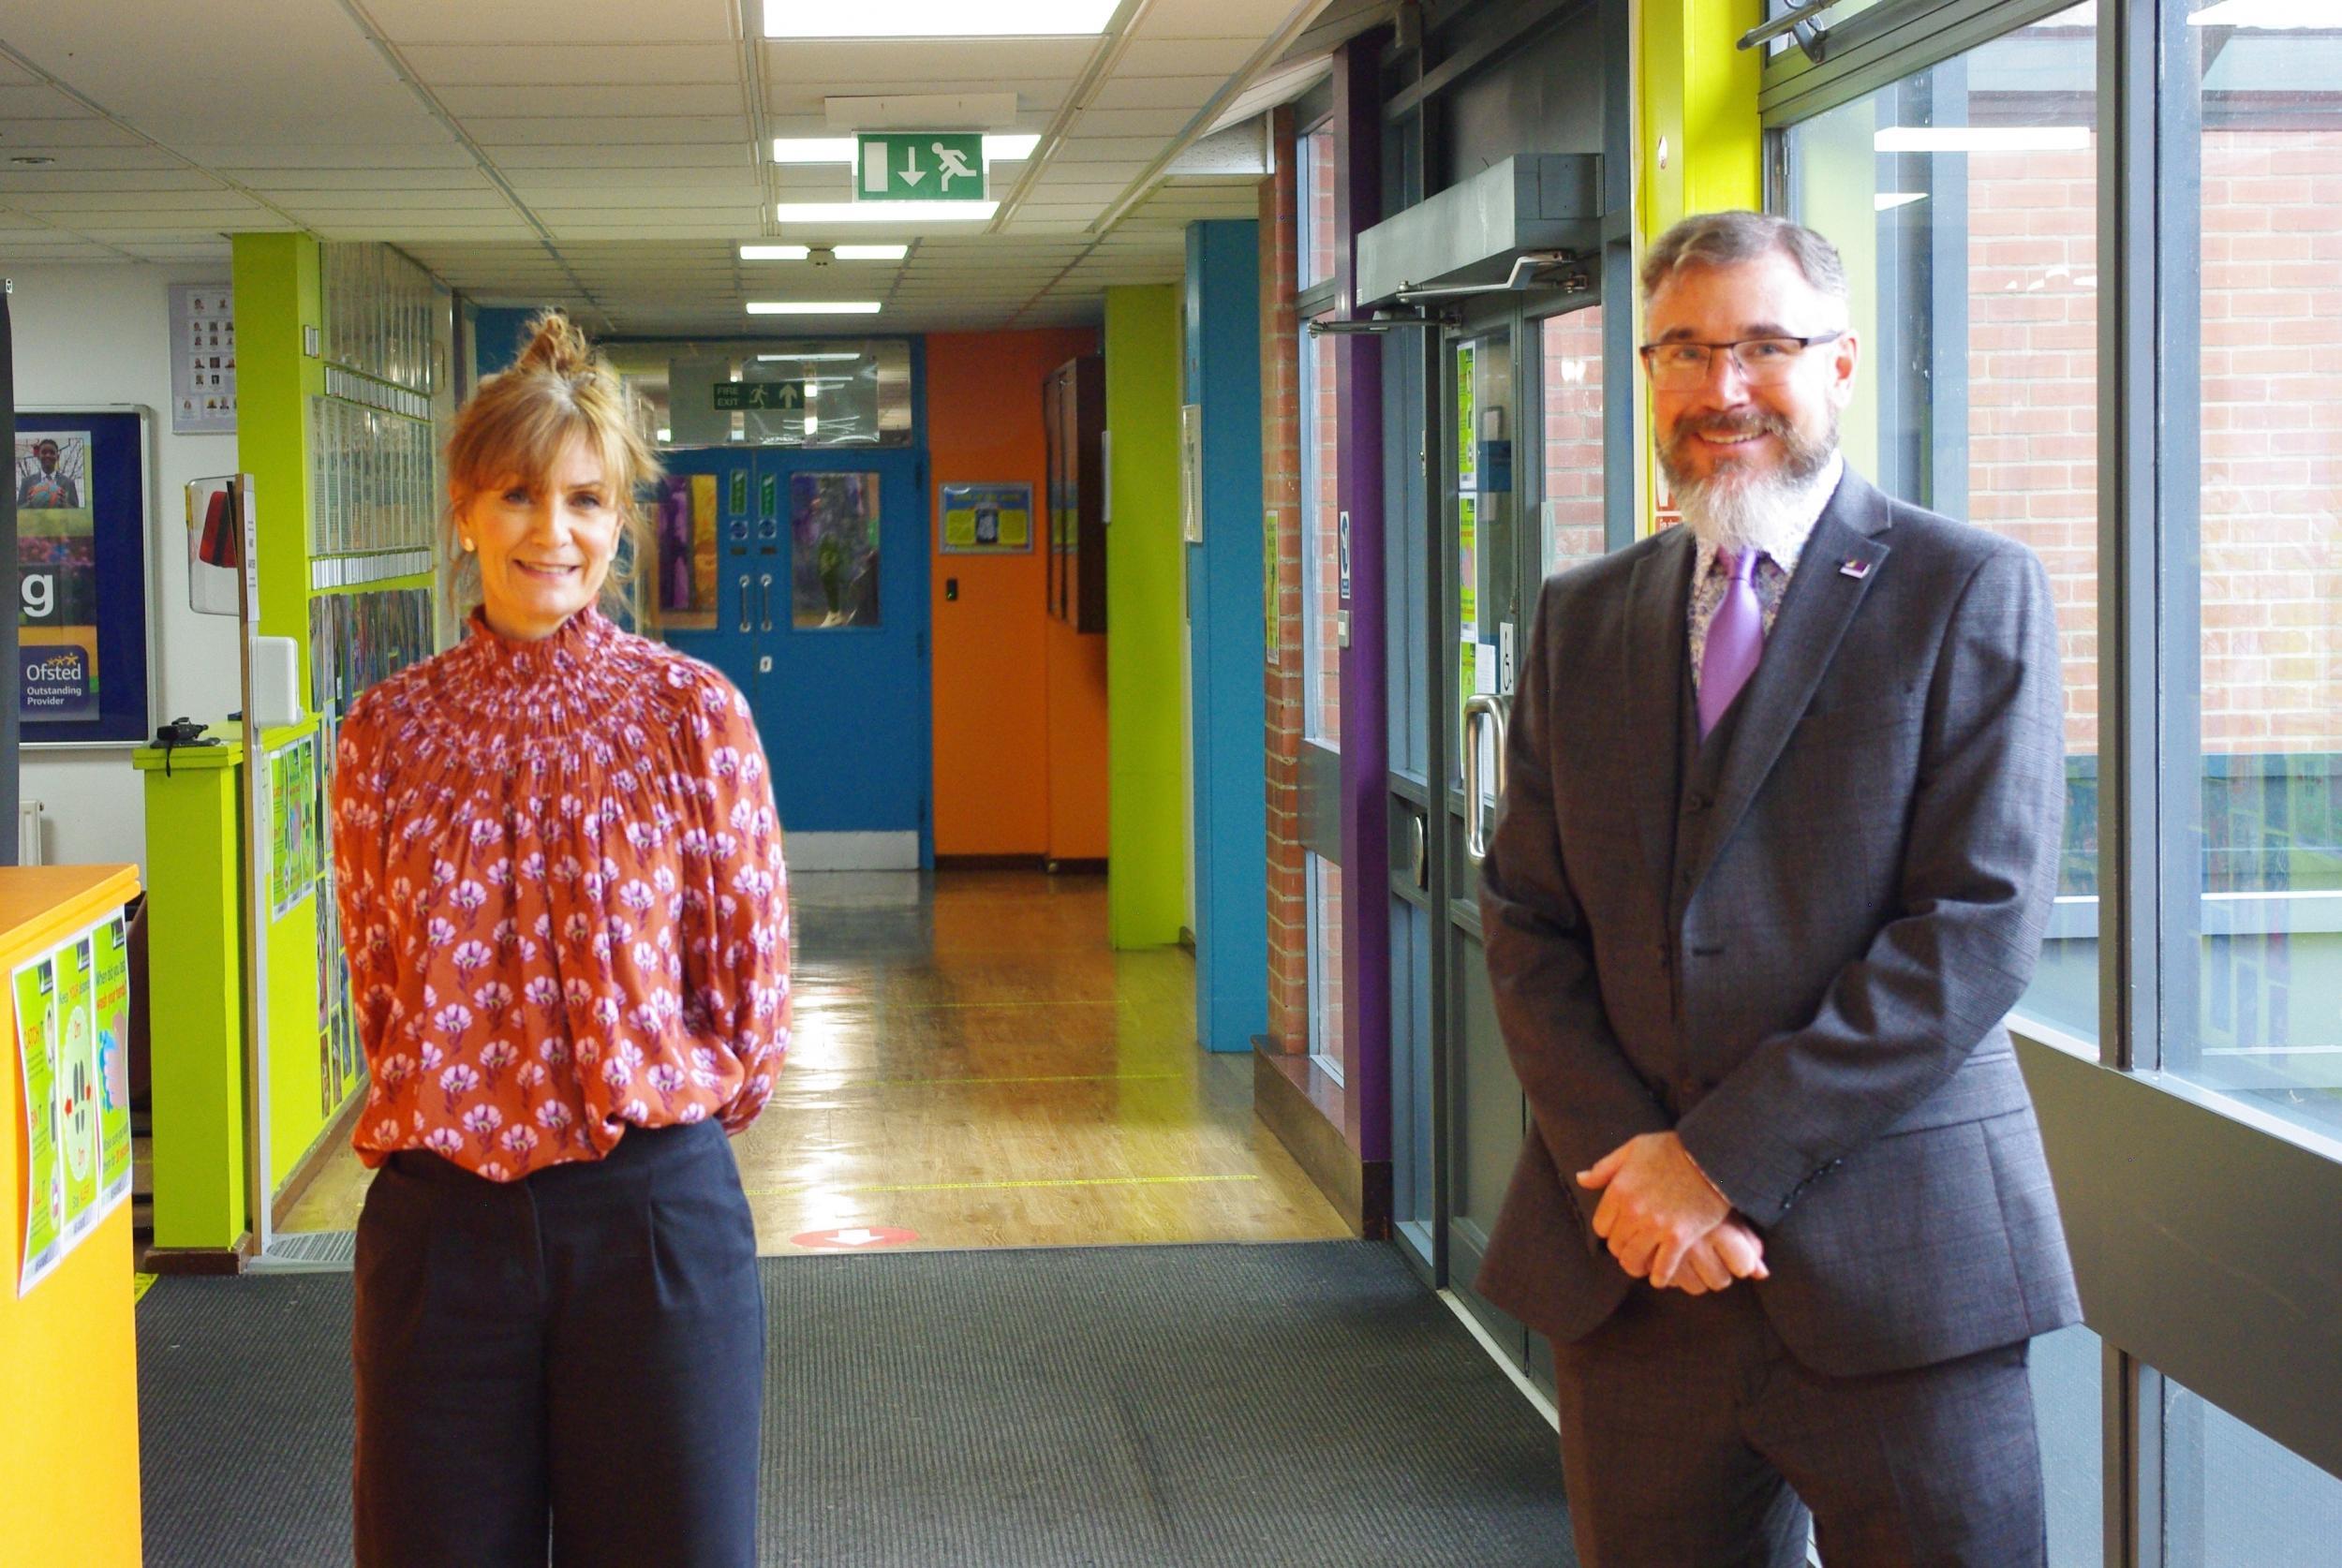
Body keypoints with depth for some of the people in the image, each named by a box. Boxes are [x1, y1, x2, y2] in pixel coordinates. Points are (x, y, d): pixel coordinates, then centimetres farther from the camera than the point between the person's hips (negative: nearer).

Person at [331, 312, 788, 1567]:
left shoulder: (691, 711, -3)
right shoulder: (389, 731, 3)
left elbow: (750, 972, 2)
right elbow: (377, 980, 11)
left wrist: (661, 1104, 7)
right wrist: (451, 1109, 8)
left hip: (649, 1206, -2)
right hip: (439, 1213, 2)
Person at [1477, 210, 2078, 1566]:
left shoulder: (1972, 592, -2)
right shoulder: (1585, 617, 12)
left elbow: (1982, 924, -10)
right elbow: (1527, 921, 9)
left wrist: (1724, 1157, -14)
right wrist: (1625, 1163, -7)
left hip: (1894, 1259, -4)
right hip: (1632, 1264, 4)